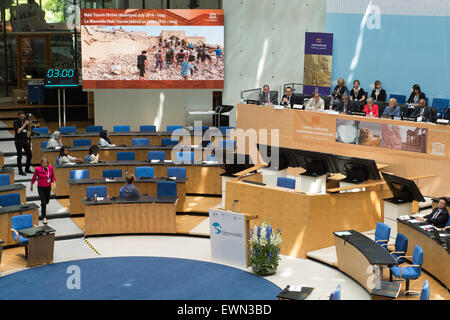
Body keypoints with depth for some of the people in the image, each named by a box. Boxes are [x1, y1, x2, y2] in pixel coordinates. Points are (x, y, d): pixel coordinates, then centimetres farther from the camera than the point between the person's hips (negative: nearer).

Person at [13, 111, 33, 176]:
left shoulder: (25, 120, 5)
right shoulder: (16, 122, -12)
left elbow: (29, 129, 13)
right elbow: (18, 131, -23)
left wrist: (29, 124, -8)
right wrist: (24, 124, -24)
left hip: (25, 140, 6)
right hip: (18, 141, -6)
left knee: (29, 154, 6)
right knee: (19, 156, -1)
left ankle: (27, 169, 19)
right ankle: (20, 171, 5)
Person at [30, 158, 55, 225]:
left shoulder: (50, 167, -12)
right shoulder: (38, 169, -20)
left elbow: (53, 175, 5)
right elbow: (34, 177, -3)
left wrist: (54, 182, -11)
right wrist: (31, 185, 8)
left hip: (48, 187, 4)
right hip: (41, 188, -4)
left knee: (47, 201, 21)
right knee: (43, 202, -10)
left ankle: (42, 206, 57)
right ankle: (44, 218, 1)